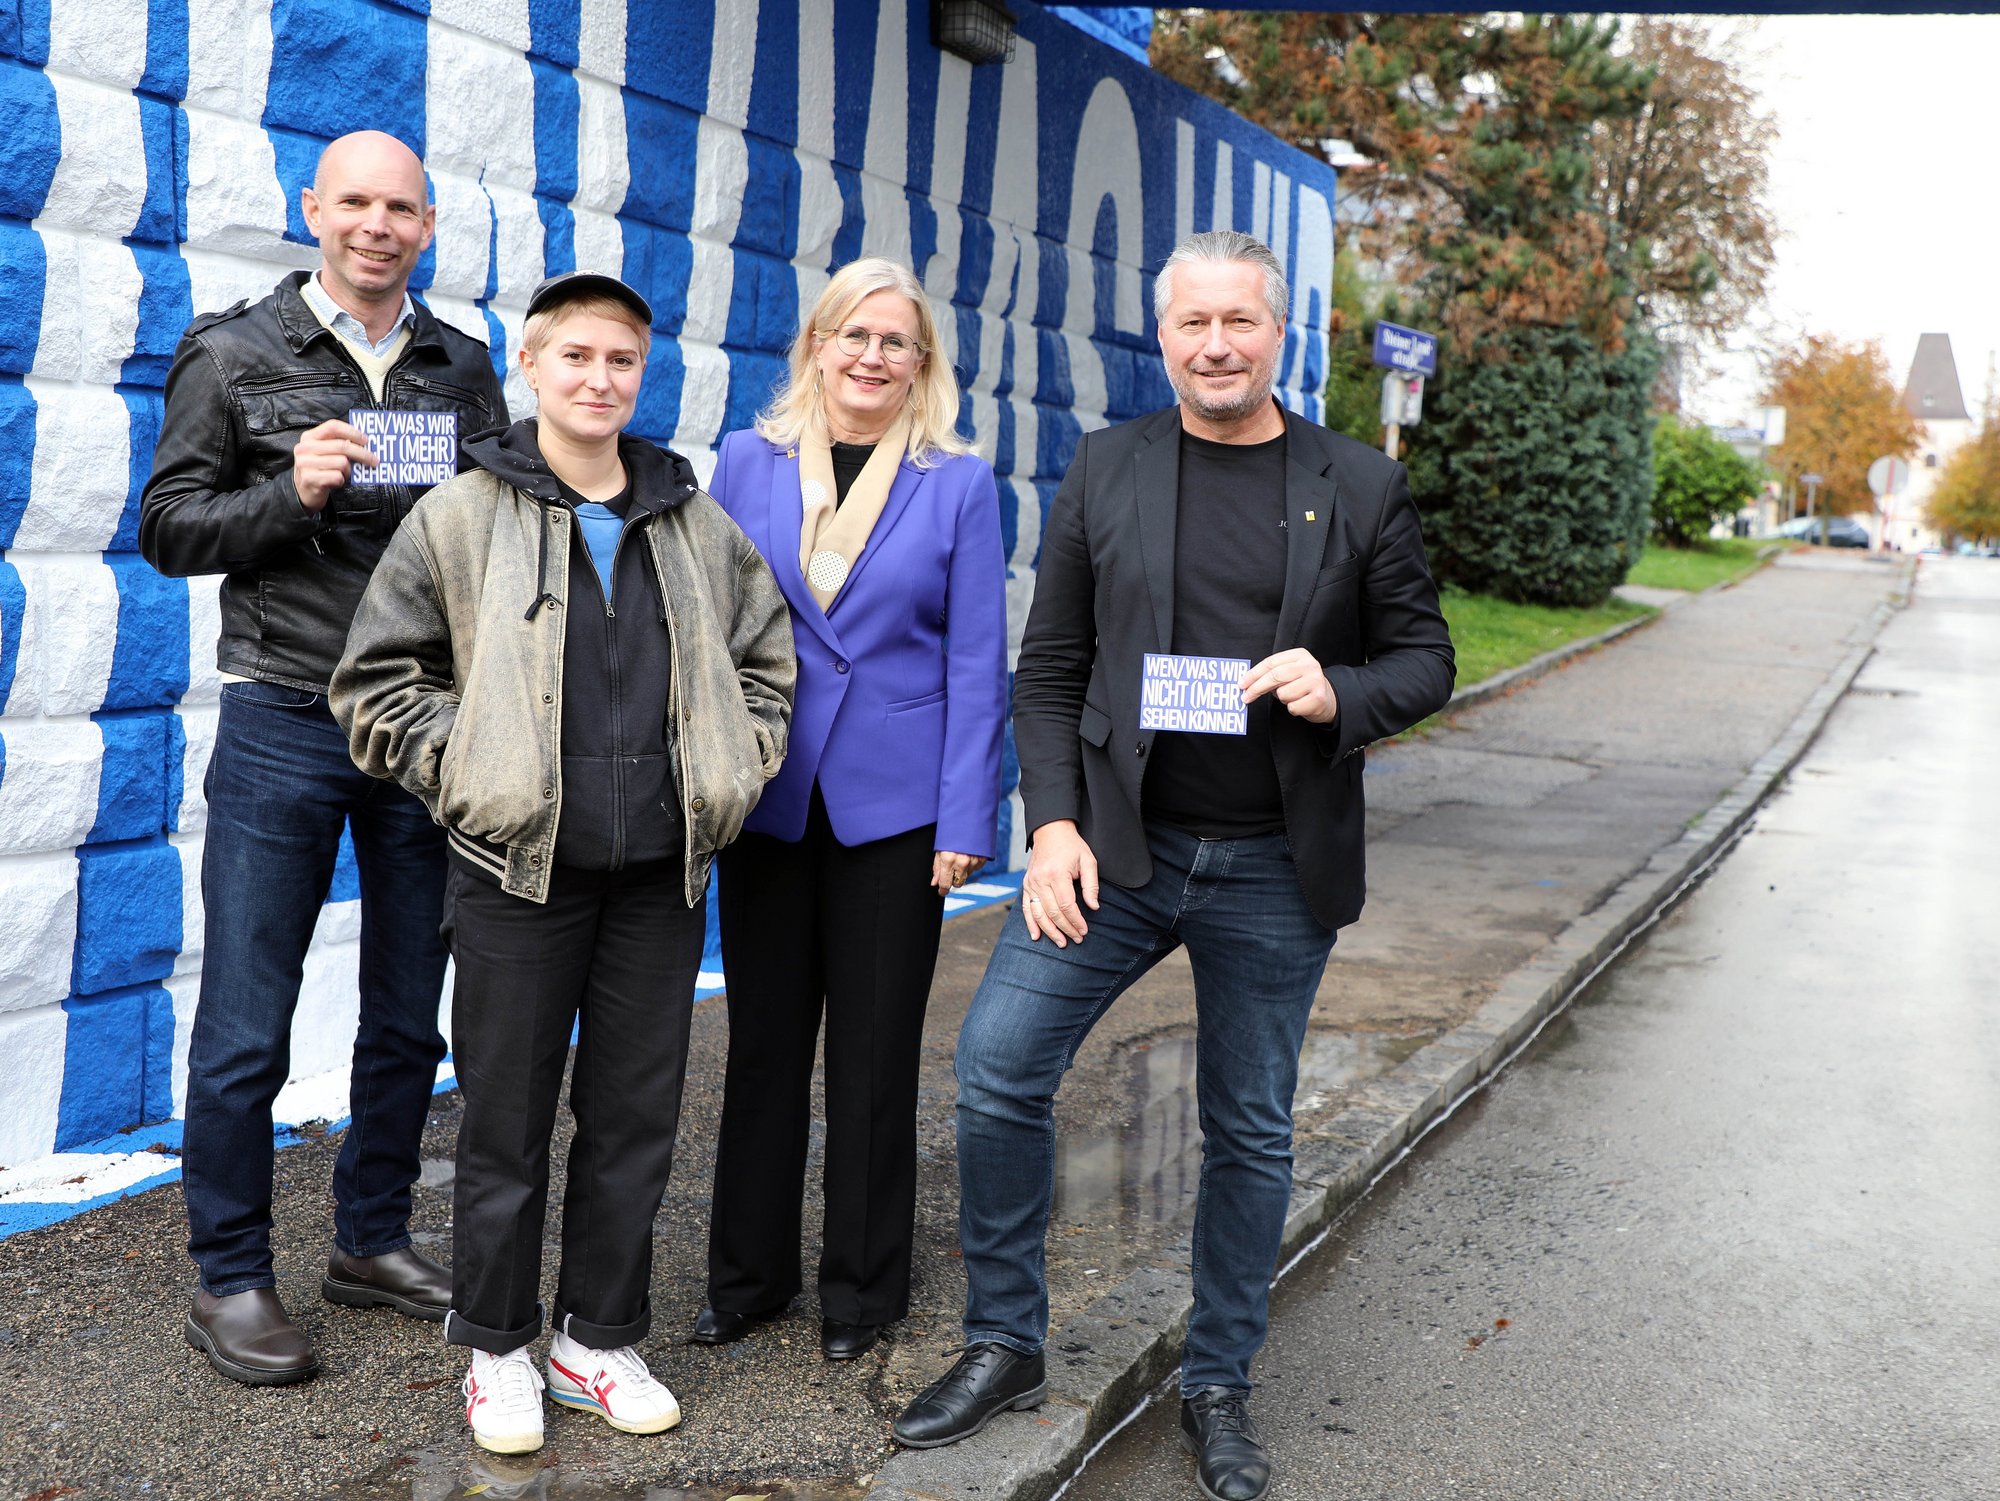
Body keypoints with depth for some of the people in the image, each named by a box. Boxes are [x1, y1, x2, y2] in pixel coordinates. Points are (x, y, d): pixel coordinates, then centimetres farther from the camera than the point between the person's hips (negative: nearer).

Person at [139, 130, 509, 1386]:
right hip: (285, 726, -3)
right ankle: (232, 1281, 15)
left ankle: (373, 1240, 28)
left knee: (409, 1018, 11)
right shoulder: (234, 354, 2)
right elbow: (169, 528, 0)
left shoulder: (466, 367, 10)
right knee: (246, 1032, 0)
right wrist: (290, 493, -16)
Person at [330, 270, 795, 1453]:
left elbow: (766, 659, 19)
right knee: (508, 1121, 7)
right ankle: (499, 1348, 23)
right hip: (520, 870, -3)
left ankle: (603, 1337, 26)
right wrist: (467, 773, -7)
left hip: (661, 873, 3)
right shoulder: (460, 519, -1)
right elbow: (376, 679, 1)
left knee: (637, 1115, 10)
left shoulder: (699, 526, 9)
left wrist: (734, 770, 6)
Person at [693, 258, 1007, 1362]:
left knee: (874, 1052, 7)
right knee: (763, 1041, 9)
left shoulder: (958, 482, 0)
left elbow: (976, 664, -1)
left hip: (893, 804, -1)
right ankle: (747, 1275, 25)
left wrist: (965, 822, -7)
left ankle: (862, 1289, 23)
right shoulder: (749, 461, 5)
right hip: (768, 800, 2)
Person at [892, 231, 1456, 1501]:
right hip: (1117, 842, 1)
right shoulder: (1106, 470, 3)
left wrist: (1341, 694, -17)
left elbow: (1426, 660, 5)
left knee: (1252, 1133, 10)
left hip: (1275, 868, 0)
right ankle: (1005, 1347, 13)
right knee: (999, 1067, -8)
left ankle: (1219, 1385, 28)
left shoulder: (1362, 488, 1)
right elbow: (1051, 668, 3)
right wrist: (1054, 824, -7)